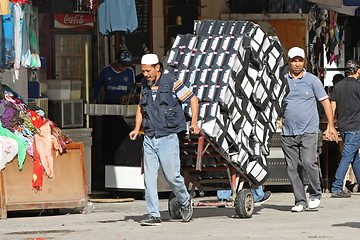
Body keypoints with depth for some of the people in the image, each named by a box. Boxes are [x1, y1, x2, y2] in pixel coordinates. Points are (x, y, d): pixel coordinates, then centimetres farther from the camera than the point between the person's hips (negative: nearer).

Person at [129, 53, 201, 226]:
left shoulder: (172, 82, -9)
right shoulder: (145, 84, 8)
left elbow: (193, 99, -1)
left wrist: (194, 123, -12)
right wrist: (136, 129, 11)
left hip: (168, 138, -5)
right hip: (149, 139, 5)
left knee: (172, 176, -4)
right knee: (149, 178, -2)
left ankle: (185, 201, 25)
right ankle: (154, 216, 0)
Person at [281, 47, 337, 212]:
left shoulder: (312, 80, 3)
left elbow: (325, 102, 5)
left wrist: (331, 126, -1)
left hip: (308, 131, -3)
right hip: (288, 132, 3)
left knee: (308, 162, -18)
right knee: (292, 168, 0)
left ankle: (315, 194, 3)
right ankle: (300, 201, 9)